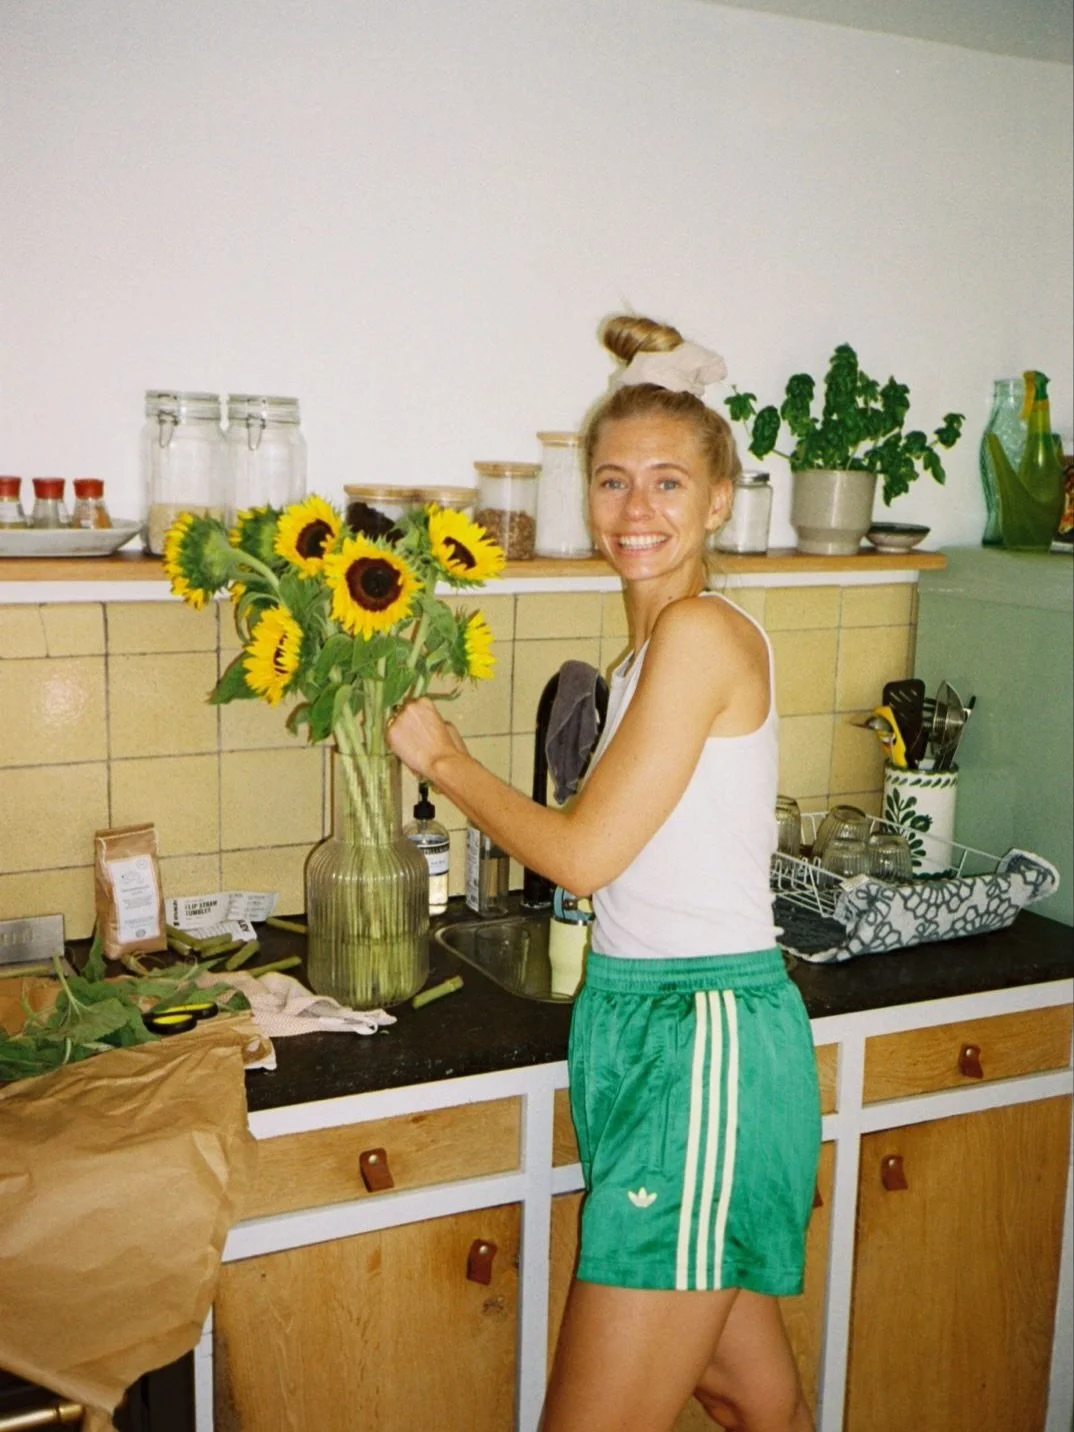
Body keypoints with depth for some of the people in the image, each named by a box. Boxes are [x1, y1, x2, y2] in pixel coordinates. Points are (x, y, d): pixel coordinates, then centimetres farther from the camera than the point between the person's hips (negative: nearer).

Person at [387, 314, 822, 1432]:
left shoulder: (705, 633, -16)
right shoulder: (656, 643, 13)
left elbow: (583, 853, -15)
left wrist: (442, 759, -3)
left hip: (702, 1043, -10)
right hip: (651, 1024, 10)